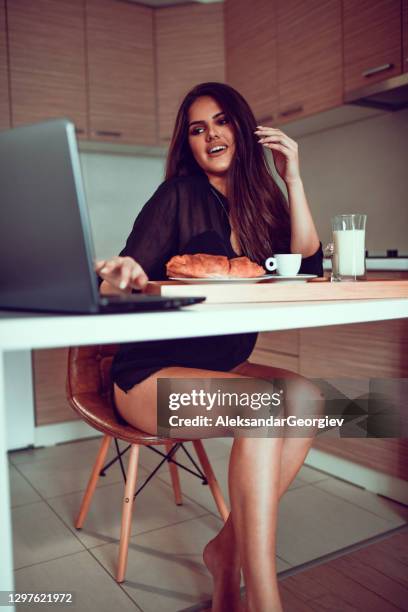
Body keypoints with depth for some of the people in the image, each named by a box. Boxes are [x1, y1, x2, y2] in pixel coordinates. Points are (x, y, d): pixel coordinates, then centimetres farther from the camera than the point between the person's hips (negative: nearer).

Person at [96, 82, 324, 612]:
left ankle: (229, 550, -11)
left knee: (305, 396, -22)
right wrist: (124, 275, -36)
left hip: (225, 367, 5)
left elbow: (307, 266, -3)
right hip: (152, 374, -5)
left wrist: (292, 177, -7)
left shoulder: (262, 201, 10)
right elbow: (130, 278, -12)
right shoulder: (179, 195, -5)